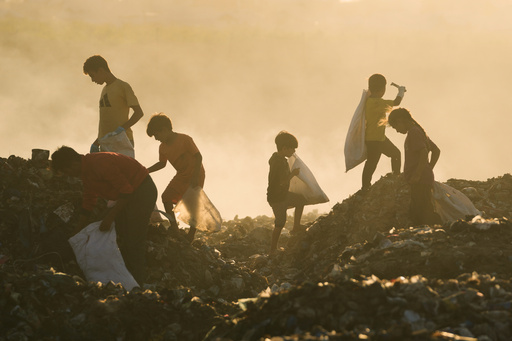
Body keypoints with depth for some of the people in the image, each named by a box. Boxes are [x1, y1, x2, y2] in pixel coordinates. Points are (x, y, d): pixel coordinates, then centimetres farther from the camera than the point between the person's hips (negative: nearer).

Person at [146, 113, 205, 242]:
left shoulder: (185, 140, -22)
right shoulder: (163, 148, 0)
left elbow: (198, 156, -20)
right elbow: (162, 163, 16)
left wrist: (195, 177, -27)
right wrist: (146, 171, 3)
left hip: (195, 174, -8)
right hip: (181, 176, 8)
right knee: (166, 197, -1)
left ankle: (191, 236, 1)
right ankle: (174, 229, 7)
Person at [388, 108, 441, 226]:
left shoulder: (413, 133, -11)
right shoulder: (419, 131, 20)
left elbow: (424, 153, -23)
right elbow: (436, 151, 27)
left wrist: (417, 175, -22)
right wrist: (428, 169, 21)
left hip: (420, 181, -10)